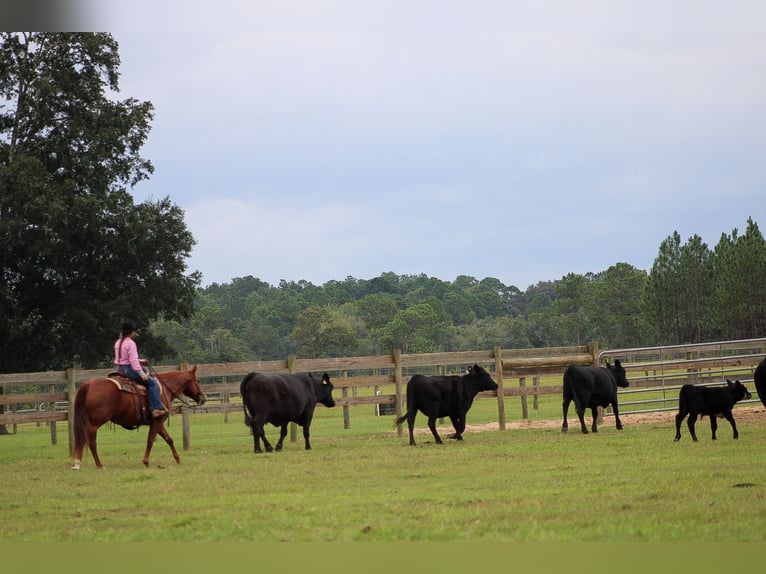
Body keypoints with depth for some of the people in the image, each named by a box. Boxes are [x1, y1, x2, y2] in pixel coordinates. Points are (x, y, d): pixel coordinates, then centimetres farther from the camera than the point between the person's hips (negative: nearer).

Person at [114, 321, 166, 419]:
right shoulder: (130, 343, -15)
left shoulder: (118, 343, 12)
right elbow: (133, 360, -21)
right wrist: (141, 373, -22)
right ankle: (156, 409, -21)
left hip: (120, 369, 10)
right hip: (129, 369, -10)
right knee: (152, 383, -10)